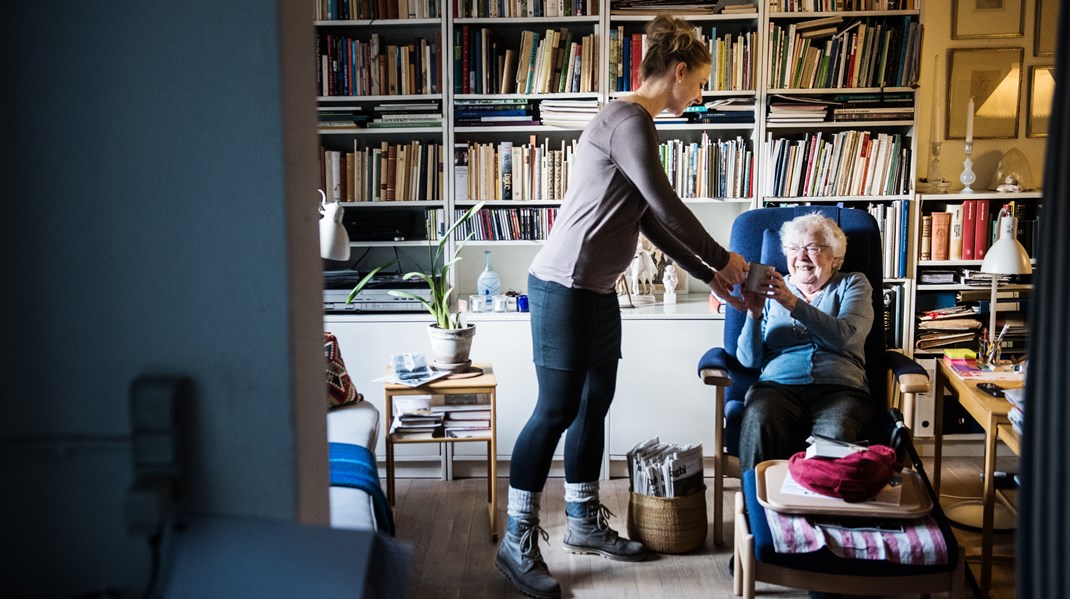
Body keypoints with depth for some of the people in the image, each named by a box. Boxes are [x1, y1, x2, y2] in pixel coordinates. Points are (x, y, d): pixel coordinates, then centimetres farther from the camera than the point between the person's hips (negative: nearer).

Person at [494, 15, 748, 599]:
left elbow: (651, 222, 21)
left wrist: (708, 274, 20)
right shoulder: (627, 119, -14)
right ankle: (517, 542, 6)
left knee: (594, 405, 15)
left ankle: (584, 522, 29)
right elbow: (667, 206, -16)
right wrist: (721, 258, -3)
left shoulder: (635, 123, 18)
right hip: (564, 287, -10)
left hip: (597, 290, 10)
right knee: (556, 410, -5)